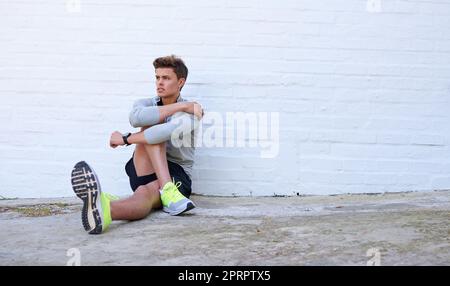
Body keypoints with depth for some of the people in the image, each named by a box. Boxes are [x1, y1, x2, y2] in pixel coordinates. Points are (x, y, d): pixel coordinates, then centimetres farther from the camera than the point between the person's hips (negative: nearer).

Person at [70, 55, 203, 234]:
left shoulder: (191, 112, -3)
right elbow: (135, 118, -17)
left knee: (146, 192, -38)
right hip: (146, 172, 3)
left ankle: (106, 210, -76)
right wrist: (179, 106, -17)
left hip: (177, 175, -3)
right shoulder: (146, 104, 11)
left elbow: (170, 131, -27)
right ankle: (167, 192, -43)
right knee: (152, 122, -22)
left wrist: (126, 139, -21)